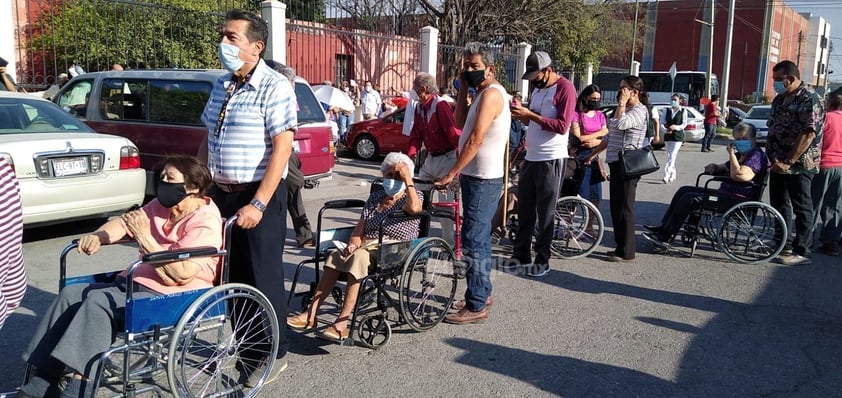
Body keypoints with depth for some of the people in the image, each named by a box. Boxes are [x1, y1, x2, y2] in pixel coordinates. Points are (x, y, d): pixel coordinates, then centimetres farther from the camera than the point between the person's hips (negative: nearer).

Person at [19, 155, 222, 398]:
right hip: (137, 284, 10)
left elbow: (182, 274, -26)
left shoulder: (206, 222, -16)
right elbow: (124, 222, 21)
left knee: (98, 302, -25)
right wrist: (97, 236, -1)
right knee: (71, 294, -3)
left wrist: (144, 237, -26)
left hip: (171, 298, -10)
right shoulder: (161, 206, 11)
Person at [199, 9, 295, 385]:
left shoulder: (275, 88, -13)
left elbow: (281, 149, -19)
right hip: (222, 193, 7)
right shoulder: (221, 85, 10)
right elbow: (208, 139, 18)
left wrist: (258, 204, -23)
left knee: (264, 276, 1)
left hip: (259, 195, -7)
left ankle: (275, 353, 15)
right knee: (232, 272, 15)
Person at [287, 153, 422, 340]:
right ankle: (310, 315, -28)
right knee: (336, 256, -23)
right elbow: (359, 228, 16)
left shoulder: (415, 196, 8)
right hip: (367, 246, 6)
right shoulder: (375, 197, 24)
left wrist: (407, 178, -11)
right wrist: (353, 244, -5)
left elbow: (414, 208, -19)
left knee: (359, 257, -34)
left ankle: (341, 324, -39)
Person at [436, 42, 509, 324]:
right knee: (479, 239, 18)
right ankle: (482, 291, 31)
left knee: (473, 241, -9)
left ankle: (476, 306, -3)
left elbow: (475, 140, -22)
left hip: (483, 179, -11)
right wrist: (463, 89, 6)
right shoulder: (483, 93, 16)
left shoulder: (492, 93, -16)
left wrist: (452, 173, -20)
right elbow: (461, 123, 13)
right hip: (478, 176, 11)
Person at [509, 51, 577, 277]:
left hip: (550, 160, -8)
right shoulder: (538, 88, 14)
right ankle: (521, 254, 24)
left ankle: (542, 261, 9)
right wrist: (521, 114, -1)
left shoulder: (565, 89, -12)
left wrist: (531, 115, -23)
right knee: (524, 209, 13)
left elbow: (562, 126, -20)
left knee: (545, 213, 0)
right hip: (531, 157, 8)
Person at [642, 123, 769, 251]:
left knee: (689, 199, -18)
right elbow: (726, 168, 33)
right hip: (724, 193, 11)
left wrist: (731, 154, -19)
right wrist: (715, 167, 9)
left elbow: (738, 175, -30)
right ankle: (663, 227, 5)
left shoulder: (756, 156, -14)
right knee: (684, 191, 10)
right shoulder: (741, 154, 18)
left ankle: (665, 238, -13)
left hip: (736, 201, -11)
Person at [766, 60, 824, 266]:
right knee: (779, 205, 14)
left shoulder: (809, 99, -13)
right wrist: (773, 158, 10)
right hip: (779, 164, 9)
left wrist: (788, 161, -22)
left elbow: (808, 134, -21)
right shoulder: (779, 99, 13)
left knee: (801, 208, -1)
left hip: (799, 165, -8)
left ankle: (802, 252, 4)